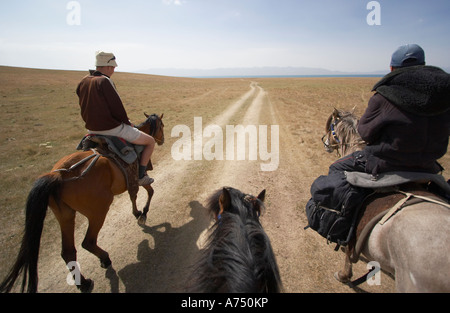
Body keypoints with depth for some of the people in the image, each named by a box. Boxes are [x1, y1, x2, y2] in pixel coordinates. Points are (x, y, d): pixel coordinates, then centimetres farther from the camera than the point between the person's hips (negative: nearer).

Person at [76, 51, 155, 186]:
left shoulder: (82, 82, 7)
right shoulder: (105, 81, -17)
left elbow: (86, 106, 13)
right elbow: (116, 107, -18)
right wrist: (127, 122, -2)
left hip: (91, 128, 9)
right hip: (112, 128, -9)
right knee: (150, 141, 4)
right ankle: (141, 176, 6)